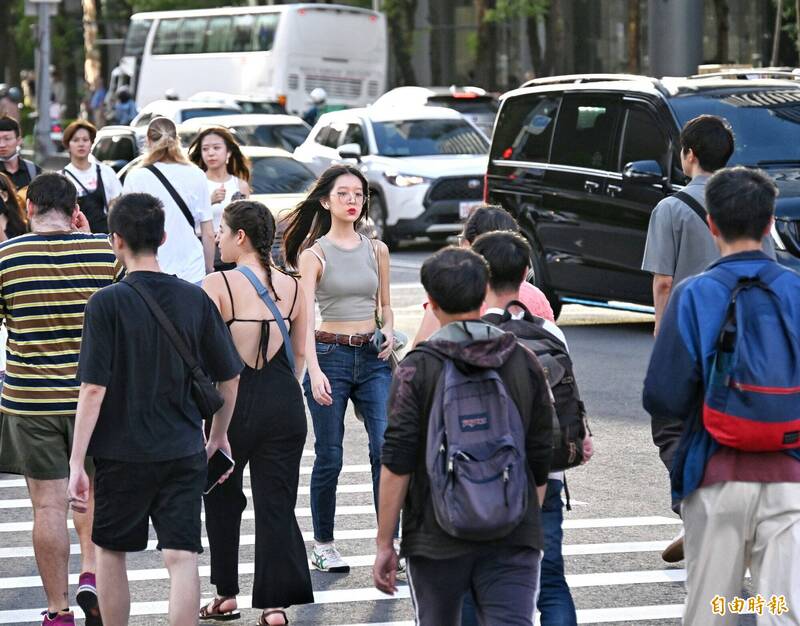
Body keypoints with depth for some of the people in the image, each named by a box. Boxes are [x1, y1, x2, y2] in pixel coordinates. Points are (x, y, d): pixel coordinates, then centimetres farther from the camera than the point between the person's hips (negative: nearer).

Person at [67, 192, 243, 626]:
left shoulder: (107, 303, -11)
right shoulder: (195, 300, 0)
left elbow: (94, 389, -14)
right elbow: (229, 379, 7)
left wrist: (76, 463, -11)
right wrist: (219, 437, 23)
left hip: (122, 454, -2)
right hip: (184, 452, 2)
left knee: (111, 553, 16)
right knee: (182, 558, -1)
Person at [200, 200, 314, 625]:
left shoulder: (217, 286, -9)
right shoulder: (291, 287, 4)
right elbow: (300, 353, 9)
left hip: (234, 402, -3)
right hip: (284, 403, 3)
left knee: (222, 496, 18)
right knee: (277, 503, 4)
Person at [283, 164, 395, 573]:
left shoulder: (376, 251, 9)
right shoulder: (314, 254, -4)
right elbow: (304, 317, -12)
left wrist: (389, 332, -1)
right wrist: (314, 372, -24)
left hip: (372, 358, 3)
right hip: (330, 355, -3)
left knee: (387, 448, -10)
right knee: (329, 458, 3)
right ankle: (323, 546, 16)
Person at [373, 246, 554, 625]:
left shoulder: (417, 370, -7)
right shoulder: (525, 364, 4)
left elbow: (396, 465, -10)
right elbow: (541, 463, 9)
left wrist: (384, 544, -4)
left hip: (436, 539, -2)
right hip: (512, 539, 2)